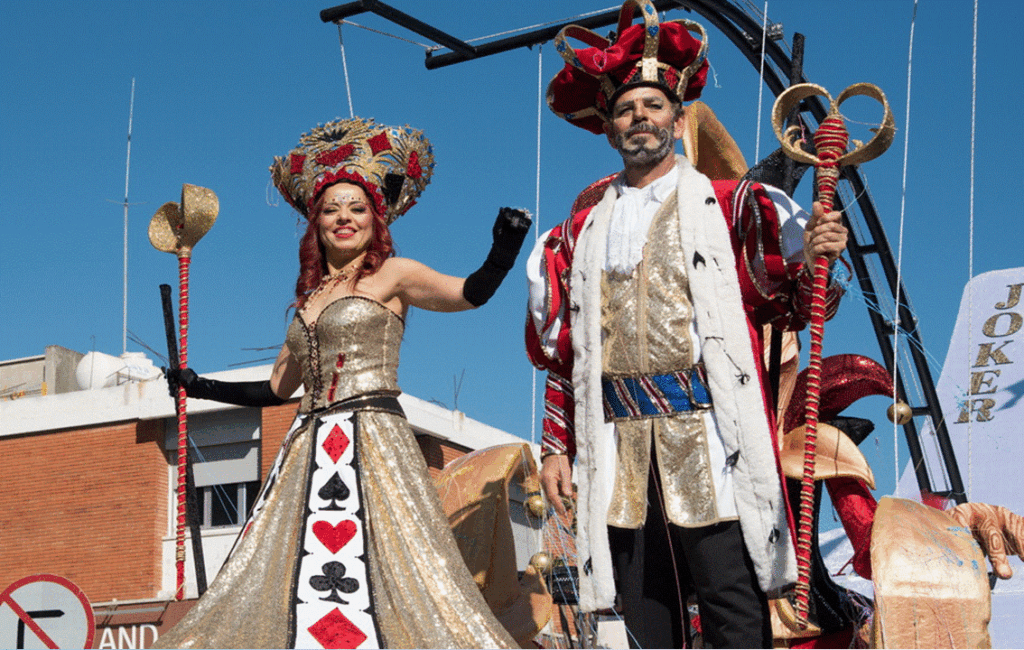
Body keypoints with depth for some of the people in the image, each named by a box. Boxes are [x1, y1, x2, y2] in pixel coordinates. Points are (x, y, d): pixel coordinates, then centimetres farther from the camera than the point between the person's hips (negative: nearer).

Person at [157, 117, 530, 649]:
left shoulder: (391, 275, 6)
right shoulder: (310, 296, 20)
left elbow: (471, 293, -8)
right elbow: (277, 388, 27)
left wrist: (504, 248, -24)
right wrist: (201, 388, 28)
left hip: (371, 444, -6)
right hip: (309, 448, 6)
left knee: (386, 574, -16)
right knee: (283, 581, -1)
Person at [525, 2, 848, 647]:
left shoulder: (728, 208, 8)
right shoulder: (583, 231, 18)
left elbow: (790, 307, 3)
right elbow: (561, 353, 20)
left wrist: (816, 262, -17)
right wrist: (557, 445, 13)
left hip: (709, 443, -4)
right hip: (619, 449, 4)